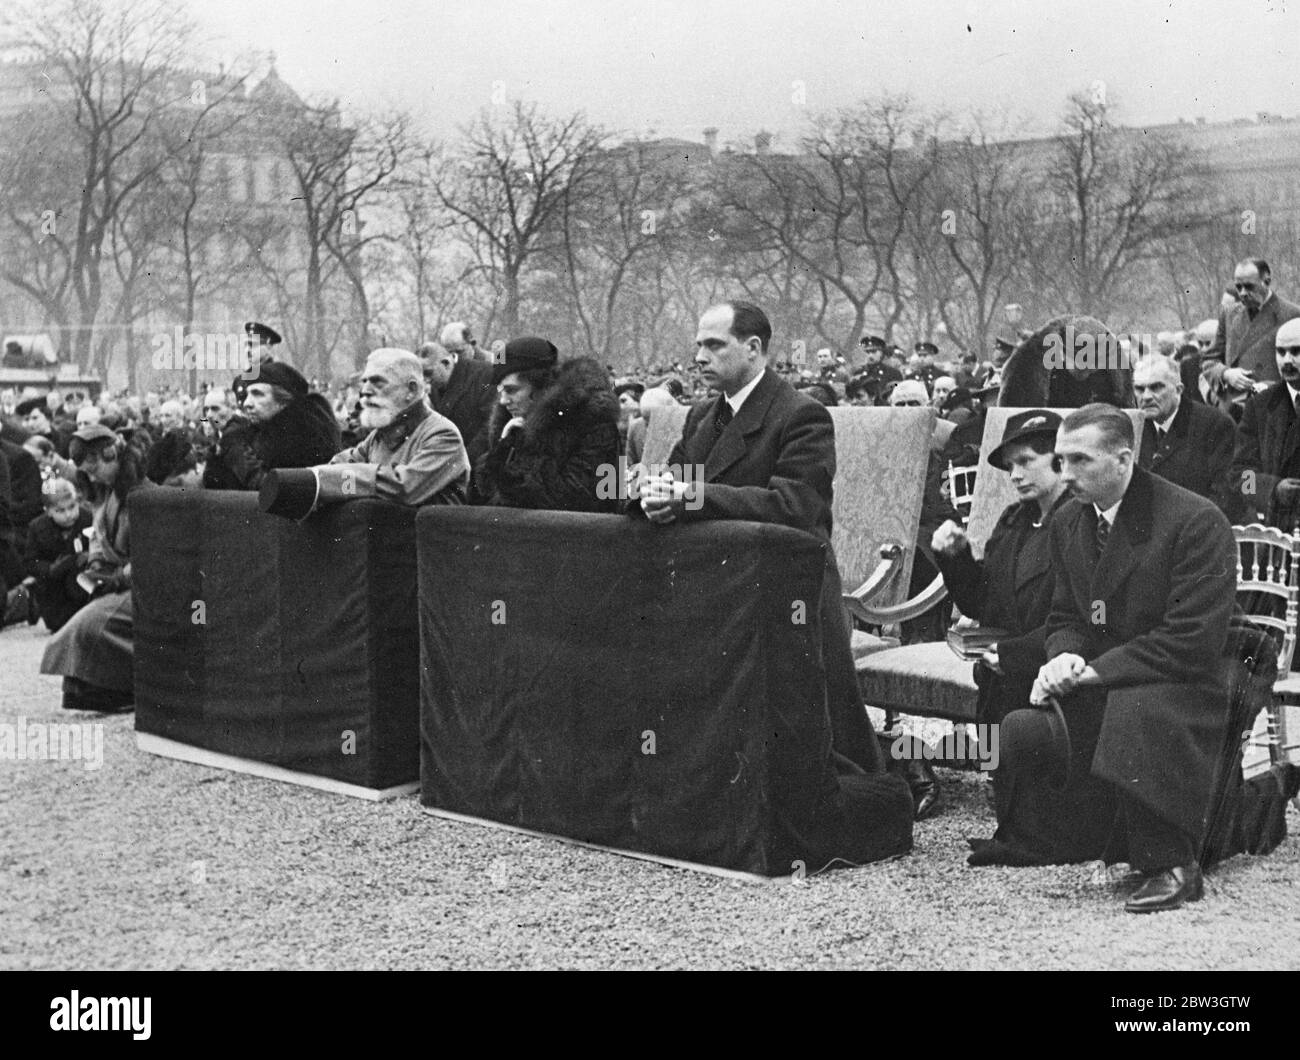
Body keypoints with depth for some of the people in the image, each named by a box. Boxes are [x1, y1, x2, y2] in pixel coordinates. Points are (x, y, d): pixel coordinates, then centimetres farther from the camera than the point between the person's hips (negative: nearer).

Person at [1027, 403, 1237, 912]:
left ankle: (1171, 866, -18)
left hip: (1184, 687, -6)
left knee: (1132, 713, -40)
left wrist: (1093, 670, -21)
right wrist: (1065, 657, -9)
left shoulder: (1197, 521, -14)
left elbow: (1192, 642, -20)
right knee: (1023, 729, -21)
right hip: (1098, 686, 6)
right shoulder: (1067, 523, 9)